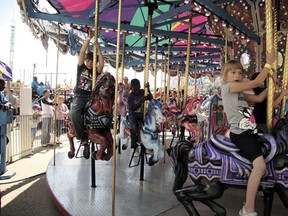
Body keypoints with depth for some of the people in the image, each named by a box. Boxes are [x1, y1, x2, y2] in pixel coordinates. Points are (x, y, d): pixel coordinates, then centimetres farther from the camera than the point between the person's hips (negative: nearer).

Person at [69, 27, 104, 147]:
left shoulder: (96, 71, 11)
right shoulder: (81, 67, 11)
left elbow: (101, 64, -9)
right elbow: (82, 53, 1)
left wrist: (98, 49, -11)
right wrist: (88, 38, -5)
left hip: (91, 97, 1)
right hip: (79, 96, -1)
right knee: (74, 113, -28)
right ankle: (83, 137, -17)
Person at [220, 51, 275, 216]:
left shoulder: (240, 92, 22)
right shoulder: (227, 87, -5)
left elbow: (259, 98, 24)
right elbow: (257, 82, -9)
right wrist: (269, 63, 0)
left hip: (251, 132, 10)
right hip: (240, 134, -10)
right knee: (260, 165, -25)